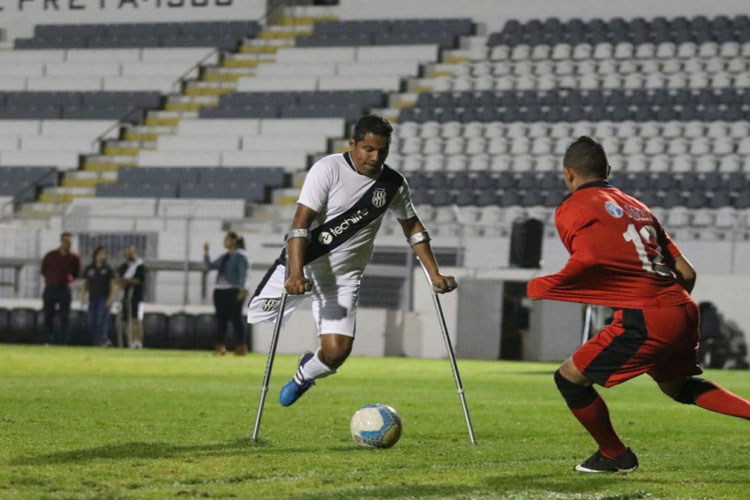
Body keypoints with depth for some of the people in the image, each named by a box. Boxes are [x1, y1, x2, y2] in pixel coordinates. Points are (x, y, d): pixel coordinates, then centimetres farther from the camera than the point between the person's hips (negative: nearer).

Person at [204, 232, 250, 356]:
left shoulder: (240, 256, -2)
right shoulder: (223, 257, 20)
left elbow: (243, 273, -9)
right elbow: (210, 266, 21)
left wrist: (242, 289, -18)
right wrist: (206, 253, 9)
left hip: (233, 291, -8)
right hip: (219, 290, 8)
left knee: (235, 318, -8)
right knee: (221, 319, 3)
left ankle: (241, 347, -7)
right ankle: (220, 346, 4)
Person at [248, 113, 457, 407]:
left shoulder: (393, 184, -1)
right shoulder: (328, 169, -16)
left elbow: (413, 227, 16)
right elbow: (301, 223, -23)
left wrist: (435, 275, 9)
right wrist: (296, 273, -36)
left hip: (343, 278, 2)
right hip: (301, 263, -2)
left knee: (337, 351, -12)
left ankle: (305, 373, 22)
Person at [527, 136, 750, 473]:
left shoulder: (572, 208, 1)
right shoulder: (635, 206, 22)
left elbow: (589, 260, -20)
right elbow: (687, 273, 17)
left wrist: (540, 287, -8)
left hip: (645, 319, -8)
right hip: (683, 311, 8)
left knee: (570, 378, 8)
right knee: (676, 385, 32)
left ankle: (615, 456, 21)